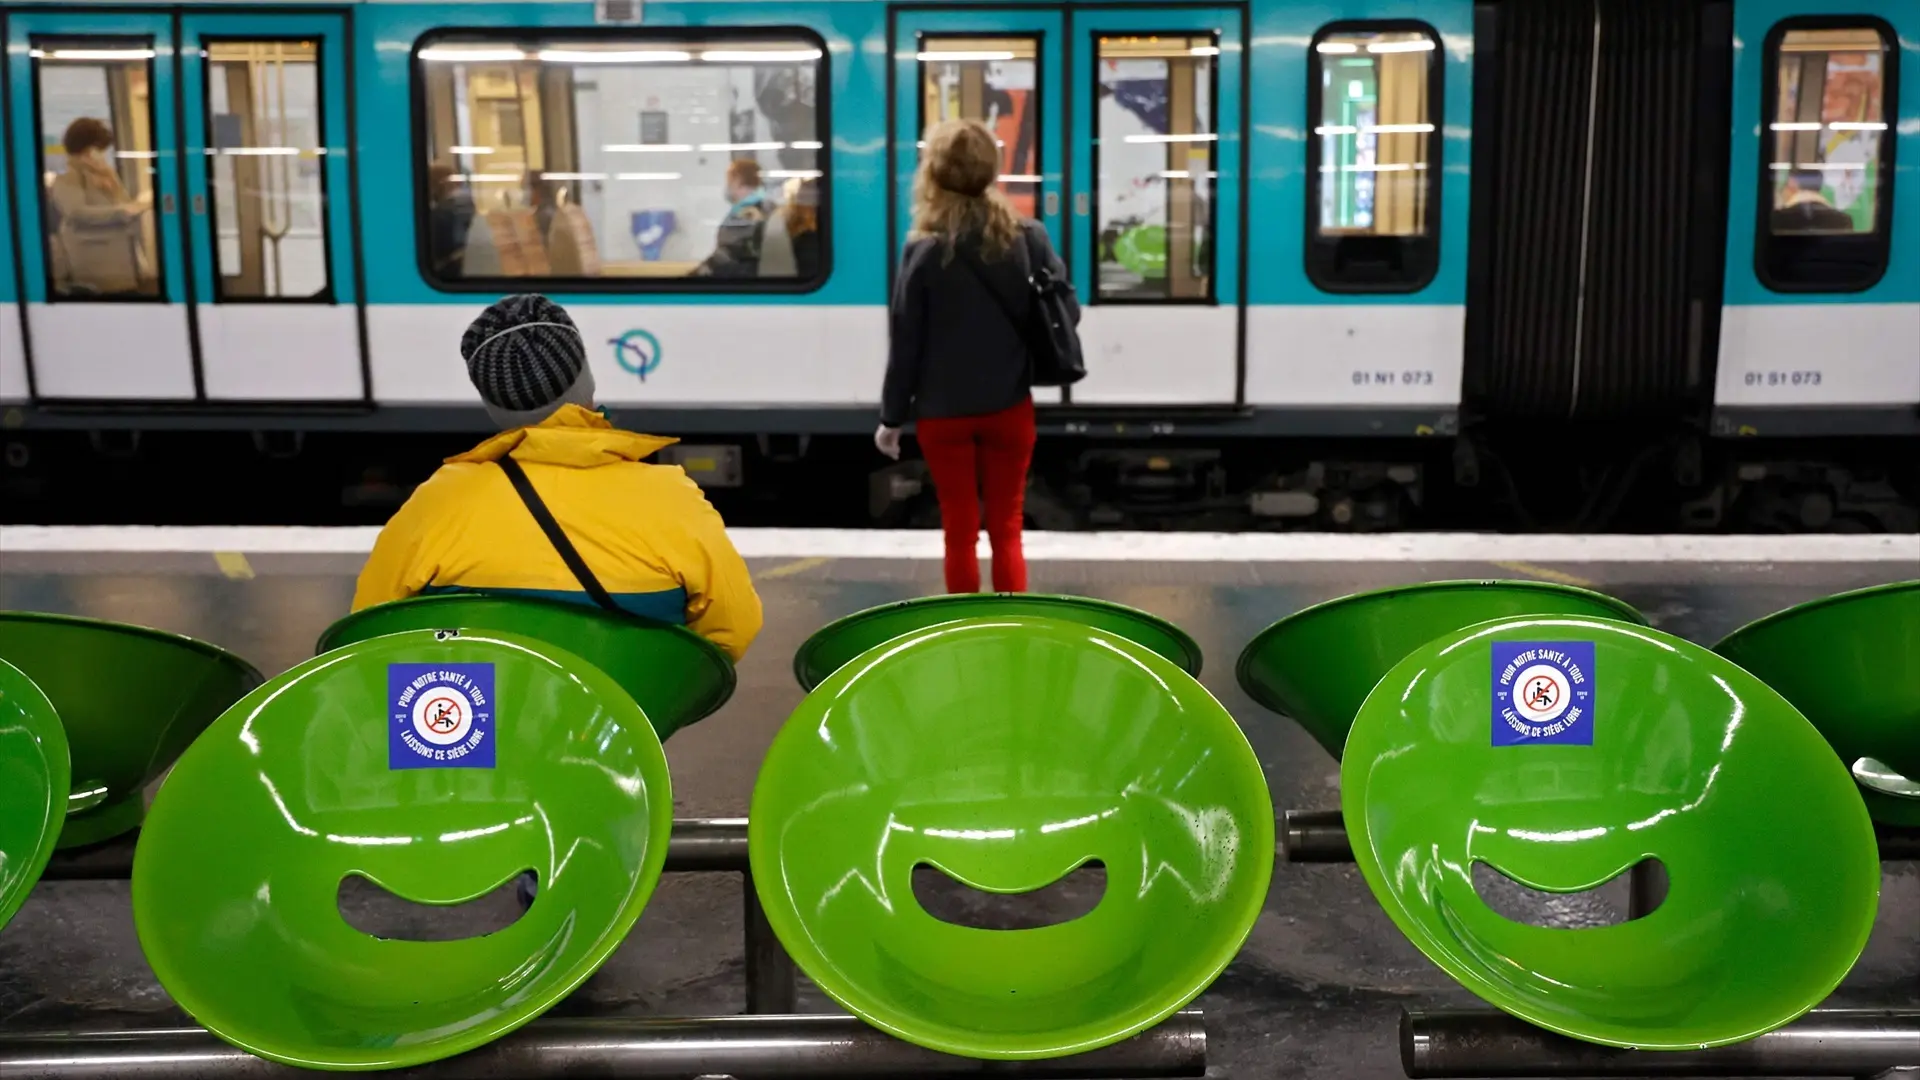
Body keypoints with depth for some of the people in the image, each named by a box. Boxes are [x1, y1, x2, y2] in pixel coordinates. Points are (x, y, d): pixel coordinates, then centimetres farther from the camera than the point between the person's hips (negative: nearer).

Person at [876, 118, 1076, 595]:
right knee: (1007, 531, 11)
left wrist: (891, 417, 3)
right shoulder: (1028, 238, -6)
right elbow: (1067, 315, -1)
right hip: (1009, 408, 2)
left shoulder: (924, 251, -12)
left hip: (944, 413, -1)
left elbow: (905, 344, -8)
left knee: (960, 534, 10)